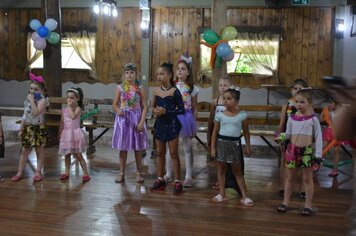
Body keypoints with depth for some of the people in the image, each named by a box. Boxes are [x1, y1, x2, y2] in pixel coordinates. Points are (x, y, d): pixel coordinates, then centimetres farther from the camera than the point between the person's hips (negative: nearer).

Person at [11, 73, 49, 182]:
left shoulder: (42, 100, -13)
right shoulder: (28, 99, 8)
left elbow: (36, 112, -29)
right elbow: (25, 115, 12)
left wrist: (32, 100, -23)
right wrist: (21, 129, 11)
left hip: (38, 128, -6)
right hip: (28, 128, 6)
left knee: (39, 150, 5)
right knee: (24, 150, 9)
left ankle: (38, 172, 14)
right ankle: (20, 172, 16)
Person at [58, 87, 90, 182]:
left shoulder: (78, 109, -9)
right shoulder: (64, 110, 6)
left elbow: (73, 116, -29)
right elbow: (62, 123, 12)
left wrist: (70, 107, -17)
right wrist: (60, 134, 13)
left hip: (75, 134, -5)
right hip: (66, 134, 5)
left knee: (78, 155, -4)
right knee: (67, 155, 12)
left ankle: (85, 173, 2)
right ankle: (67, 172, 24)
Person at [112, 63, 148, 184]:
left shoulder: (140, 88, -2)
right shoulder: (120, 88, 1)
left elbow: (144, 107, -3)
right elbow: (114, 104, 5)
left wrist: (141, 122, -12)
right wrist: (118, 110, -18)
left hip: (136, 119, -1)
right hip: (123, 119, 1)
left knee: (138, 147, 6)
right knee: (123, 147, 7)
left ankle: (139, 173, 18)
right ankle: (121, 173, 17)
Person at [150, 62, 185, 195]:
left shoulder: (174, 91, -12)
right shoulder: (156, 90, 3)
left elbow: (181, 109, -12)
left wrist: (166, 111, -20)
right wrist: (154, 111, -7)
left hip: (172, 125, -5)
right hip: (159, 124, 5)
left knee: (173, 153, 0)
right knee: (160, 152, 13)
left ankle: (177, 182, 8)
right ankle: (160, 180, 24)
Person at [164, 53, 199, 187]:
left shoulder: (192, 88, 0)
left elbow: (194, 108, 3)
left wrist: (194, 124, 1)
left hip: (186, 118, -1)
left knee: (187, 148, 5)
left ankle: (188, 177, 14)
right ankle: (168, 175, 22)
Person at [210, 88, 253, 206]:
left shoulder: (242, 115, -4)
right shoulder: (220, 115, -3)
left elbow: (246, 132, 5)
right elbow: (215, 132, 2)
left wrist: (248, 146, 4)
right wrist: (213, 147, -1)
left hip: (235, 143, -1)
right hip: (221, 142, 2)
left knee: (237, 170, 5)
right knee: (221, 168, 10)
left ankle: (244, 196, 11)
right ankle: (222, 194, 23)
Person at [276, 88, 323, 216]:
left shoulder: (313, 119, -7)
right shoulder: (291, 118, 1)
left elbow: (318, 138, -4)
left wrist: (318, 156, -7)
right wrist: (281, 136, -15)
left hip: (307, 151, -3)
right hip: (292, 150, 3)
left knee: (307, 178, 6)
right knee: (290, 177, 12)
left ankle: (308, 205, 16)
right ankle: (285, 202, 23)